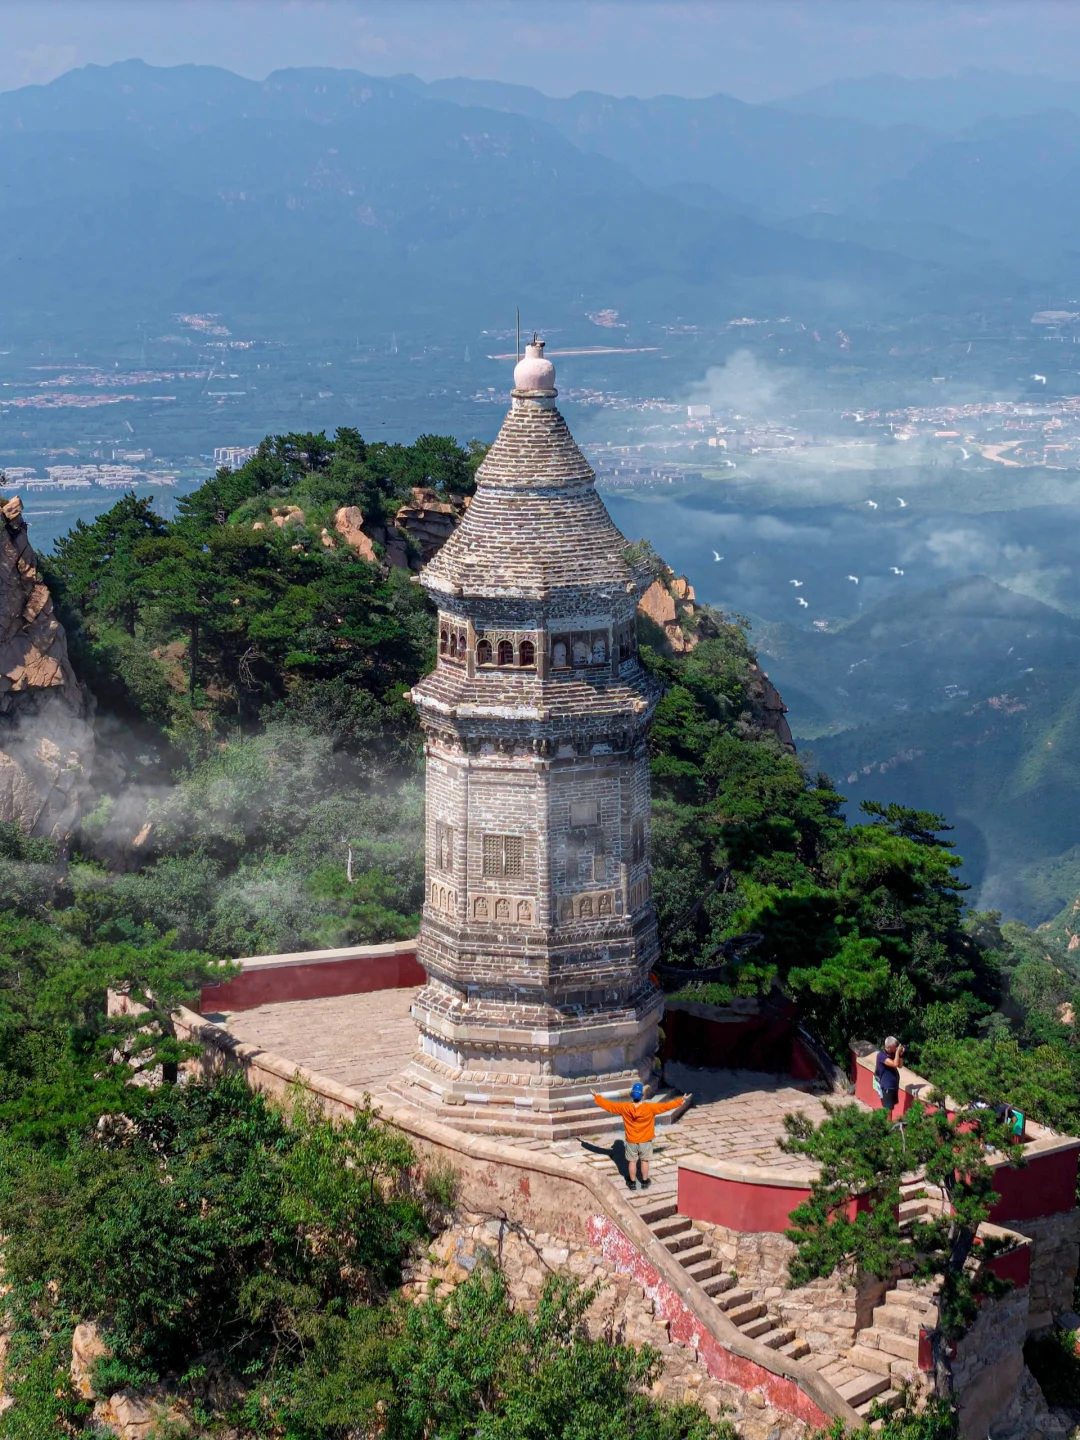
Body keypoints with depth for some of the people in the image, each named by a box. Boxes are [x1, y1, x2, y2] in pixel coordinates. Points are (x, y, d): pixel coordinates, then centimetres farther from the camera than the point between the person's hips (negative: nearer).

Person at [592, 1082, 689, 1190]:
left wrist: (596, 1097, 3)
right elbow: (666, 1105, -19)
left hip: (631, 1141, 1)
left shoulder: (624, 1108, -21)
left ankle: (632, 1183, 32)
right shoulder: (650, 1108, -25)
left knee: (632, 1161, 19)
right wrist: (681, 1100, -10)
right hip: (645, 1141, -1)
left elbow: (609, 1105, -10)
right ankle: (644, 1182, 33)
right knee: (644, 1161, 20)